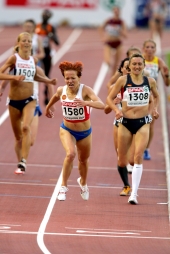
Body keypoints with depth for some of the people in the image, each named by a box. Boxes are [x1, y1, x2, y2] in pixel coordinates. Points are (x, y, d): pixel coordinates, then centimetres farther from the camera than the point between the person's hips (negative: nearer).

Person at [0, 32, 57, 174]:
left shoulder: (34, 60, 5)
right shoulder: (14, 58, -7)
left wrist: (49, 81, 11)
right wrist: (14, 77, -28)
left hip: (29, 100, 1)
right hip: (14, 101, -1)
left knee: (26, 127, -25)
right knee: (18, 137, 9)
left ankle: (23, 162, -28)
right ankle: (20, 163, 25)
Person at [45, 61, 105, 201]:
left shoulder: (85, 90, -25)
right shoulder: (61, 91, -14)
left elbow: (101, 105, -41)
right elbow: (55, 97, 13)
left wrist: (86, 103, -57)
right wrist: (48, 108, 30)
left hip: (85, 132, 0)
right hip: (67, 130, 0)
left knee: (83, 159, 20)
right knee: (70, 154, -27)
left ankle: (83, 183, 52)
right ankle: (63, 187, -14)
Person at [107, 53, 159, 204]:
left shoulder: (150, 81, 1)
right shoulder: (123, 80, -5)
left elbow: (156, 96, 21)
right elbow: (110, 98, 0)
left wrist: (155, 108, 3)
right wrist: (116, 110, -17)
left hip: (143, 123, 0)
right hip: (125, 122, 0)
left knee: (138, 156, -17)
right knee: (122, 160, 8)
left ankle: (134, 194, -19)